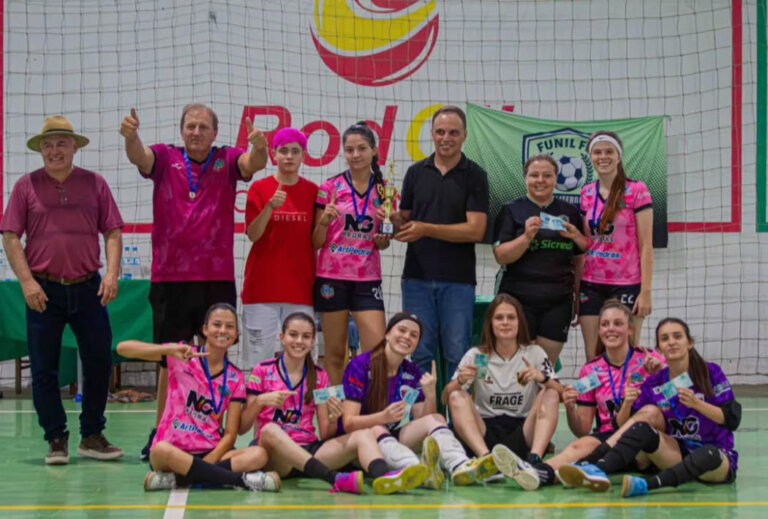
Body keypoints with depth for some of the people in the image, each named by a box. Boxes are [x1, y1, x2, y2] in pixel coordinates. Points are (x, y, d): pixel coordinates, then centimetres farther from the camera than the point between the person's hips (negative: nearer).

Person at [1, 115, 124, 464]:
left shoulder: (95, 183, 6)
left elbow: (112, 232, 6)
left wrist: (112, 272, -8)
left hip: (88, 289, 1)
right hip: (43, 291, -1)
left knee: (100, 362, 4)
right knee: (44, 369, 2)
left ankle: (92, 436, 18)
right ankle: (56, 439, 14)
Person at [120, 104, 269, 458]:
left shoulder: (227, 160, 6)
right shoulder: (165, 158, 5)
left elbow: (254, 164, -11)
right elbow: (139, 156, -13)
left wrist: (259, 146, -35)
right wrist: (130, 136, -36)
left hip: (218, 277, 0)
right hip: (170, 278, 0)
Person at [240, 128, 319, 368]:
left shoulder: (312, 191, 7)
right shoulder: (259, 188, 2)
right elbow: (253, 234, -7)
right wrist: (270, 206, -21)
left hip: (300, 286, 2)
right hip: (263, 284, -1)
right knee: (260, 357, -1)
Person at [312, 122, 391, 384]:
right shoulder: (330, 187, 1)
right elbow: (316, 242, 3)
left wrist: (383, 240, -6)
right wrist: (324, 220, -16)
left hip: (367, 278, 1)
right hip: (332, 276, -1)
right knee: (335, 353, 4)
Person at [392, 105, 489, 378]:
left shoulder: (475, 176, -1)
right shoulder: (416, 172, 9)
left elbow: (475, 230, -10)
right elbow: (404, 223, 14)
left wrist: (426, 229, -17)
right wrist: (393, 220, -10)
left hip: (457, 279, -2)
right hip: (417, 276, 3)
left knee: (457, 355, 1)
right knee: (418, 354, 4)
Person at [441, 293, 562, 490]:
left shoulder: (535, 353, 7)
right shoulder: (476, 355, 7)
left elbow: (560, 394, -5)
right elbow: (446, 398, -1)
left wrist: (542, 378, -26)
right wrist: (460, 381, -23)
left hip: (522, 434, 0)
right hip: (485, 433, 0)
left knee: (550, 395, -20)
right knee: (457, 397, -22)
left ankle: (534, 459, -43)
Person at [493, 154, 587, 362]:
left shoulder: (570, 212, 10)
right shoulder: (512, 211, 3)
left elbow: (580, 259, 14)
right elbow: (501, 256, -6)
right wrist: (527, 236, -19)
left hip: (558, 302, 2)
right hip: (519, 299, -2)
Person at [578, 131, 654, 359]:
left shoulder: (636, 190, -3)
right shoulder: (586, 193, 10)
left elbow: (646, 245, -6)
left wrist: (646, 291, -12)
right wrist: (575, 288, 10)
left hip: (626, 285, -4)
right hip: (591, 285, 4)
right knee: (592, 357, 2)